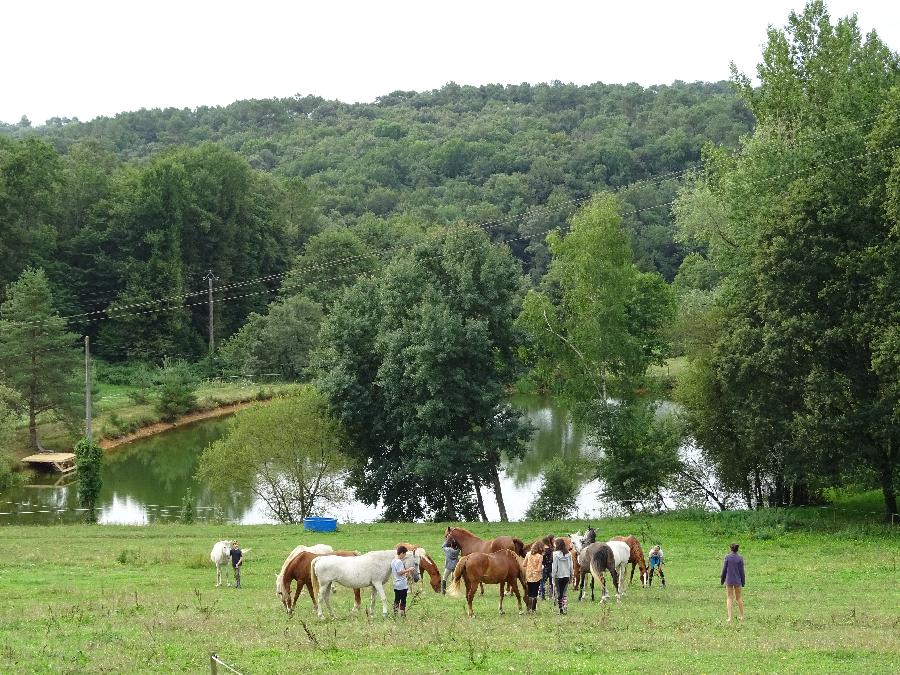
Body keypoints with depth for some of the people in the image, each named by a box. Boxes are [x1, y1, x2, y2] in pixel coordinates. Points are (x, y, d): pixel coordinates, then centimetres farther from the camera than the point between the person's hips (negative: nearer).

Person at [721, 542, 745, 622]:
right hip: (737, 581, 1)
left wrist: (722, 580, 9)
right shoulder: (740, 558, -6)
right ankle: (742, 616, 24)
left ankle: (729, 617, -8)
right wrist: (743, 582, 4)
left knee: (729, 598, 2)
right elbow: (741, 571, -4)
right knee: (739, 597, 16)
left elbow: (724, 569, -3)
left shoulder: (727, 557, -6)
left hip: (729, 580, -1)